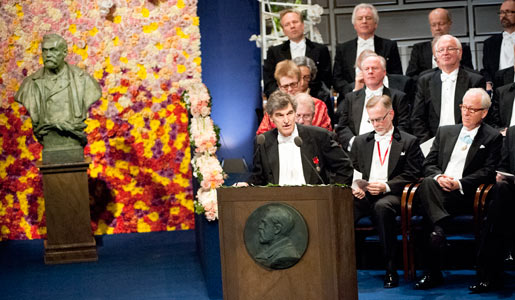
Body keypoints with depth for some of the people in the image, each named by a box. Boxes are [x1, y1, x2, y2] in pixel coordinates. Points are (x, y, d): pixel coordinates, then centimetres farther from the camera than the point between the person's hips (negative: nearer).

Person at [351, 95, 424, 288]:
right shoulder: (360, 141, 23)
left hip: (390, 196, -3)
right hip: (363, 195, 3)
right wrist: (355, 186, -2)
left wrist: (386, 186, -12)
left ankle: (390, 269, -31)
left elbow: (411, 176, 2)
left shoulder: (408, 142, 11)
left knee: (382, 207, -40)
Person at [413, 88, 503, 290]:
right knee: (427, 184, -33)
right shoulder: (444, 132, 23)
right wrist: (438, 177, -7)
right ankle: (440, 231, -42)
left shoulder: (493, 138, 10)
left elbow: (488, 172, -1)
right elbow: (428, 164, 17)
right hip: (437, 189, 4)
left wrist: (459, 183, -14)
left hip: (466, 195, -4)